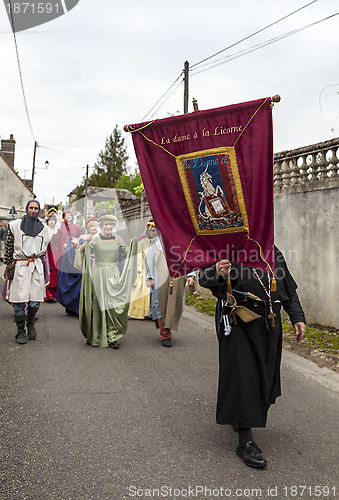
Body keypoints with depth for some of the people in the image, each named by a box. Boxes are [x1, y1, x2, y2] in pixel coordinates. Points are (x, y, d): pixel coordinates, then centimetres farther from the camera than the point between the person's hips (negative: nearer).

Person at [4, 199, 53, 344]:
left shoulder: (44, 229, 10)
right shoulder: (15, 225, 3)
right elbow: (9, 247, 5)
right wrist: (8, 265, 3)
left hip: (36, 266, 2)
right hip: (20, 266, -2)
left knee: (35, 300, -1)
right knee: (19, 300, -3)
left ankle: (30, 322, 27)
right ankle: (21, 331, 9)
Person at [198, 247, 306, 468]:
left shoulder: (272, 252, 10)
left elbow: (290, 289, 18)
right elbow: (204, 278, -19)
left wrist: (298, 317, 10)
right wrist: (216, 272, -42)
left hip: (269, 324, 6)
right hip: (238, 325, -6)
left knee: (263, 374, 15)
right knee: (242, 375, -7)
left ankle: (238, 417, 40)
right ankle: (246, 441, 2)